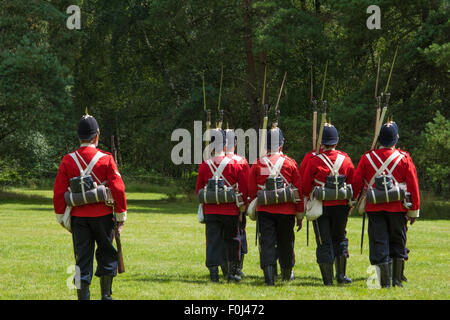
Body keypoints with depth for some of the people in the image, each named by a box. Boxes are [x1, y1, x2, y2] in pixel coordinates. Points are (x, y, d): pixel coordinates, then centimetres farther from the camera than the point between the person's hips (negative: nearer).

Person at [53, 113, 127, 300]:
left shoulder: (68, 160, 0)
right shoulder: (106, 159, -6)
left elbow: (59, 193, 0)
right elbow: (118, 189, -7)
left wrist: (62, 218, 10)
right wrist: (121, 217, 2)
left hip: (78, 218, 2)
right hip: (102, 215, -2)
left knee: (82, 259, 5)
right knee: (107, 255, 14)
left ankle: (83, 297, 1)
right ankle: (106, 295, 11)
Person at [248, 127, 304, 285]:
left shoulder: (257, 164, 0)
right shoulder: (290, 163, -1)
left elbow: (251, 191, 4)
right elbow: (299, 190, 0)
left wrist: (254, 210, 17)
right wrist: (300, 214, 7)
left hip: (264, 210, 0)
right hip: (286, 211, 0)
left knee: (267, 243, -1)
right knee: (285, 243, 15)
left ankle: (269, 277, -13)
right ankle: (286, 275, 31)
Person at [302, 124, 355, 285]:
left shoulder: (314, 161, -10)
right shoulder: (346, 159, -1)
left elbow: (305, 187, -4)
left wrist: (309, 199, 16)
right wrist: (349, 204, 20)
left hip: (320, 206, -3)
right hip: (341, 206, 3)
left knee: (324, 243, 2)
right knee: (340, 240, 20)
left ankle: (328, 280, 0)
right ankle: (341, 275, 21)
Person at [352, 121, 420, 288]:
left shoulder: (367, 158, 0)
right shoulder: (404, 158, -3)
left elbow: (356, 183, 3)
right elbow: (413, 186, -3)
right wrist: (414, 211, 3)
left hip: (375, 208, 0)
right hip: (398, 208, 0)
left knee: (379, 243, 2)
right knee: (398, 243, 13)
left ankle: (385, 282, -3)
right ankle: (397, 280, 13)